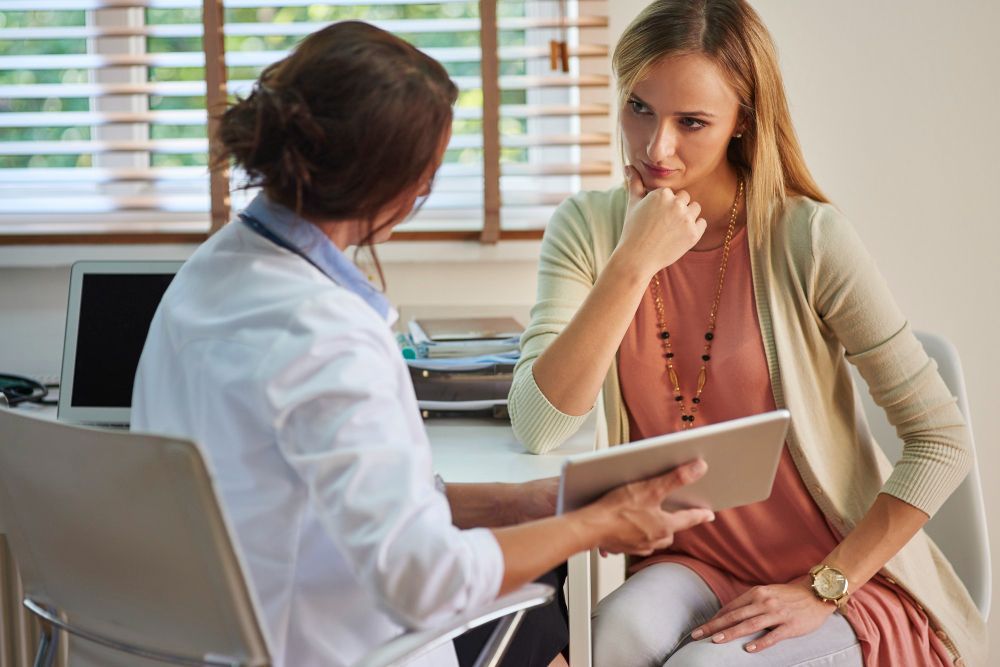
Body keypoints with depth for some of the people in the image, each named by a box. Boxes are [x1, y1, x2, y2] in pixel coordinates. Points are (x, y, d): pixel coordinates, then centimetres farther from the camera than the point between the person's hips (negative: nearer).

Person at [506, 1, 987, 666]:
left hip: (848, 582, -2)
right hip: (691, 565, 2)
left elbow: (944, 438, -12)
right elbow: (537, 428, -16)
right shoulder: (588, 230, -3)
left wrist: (824, 590, -16)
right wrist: (634, 264, -21)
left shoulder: (807, 239, -14)